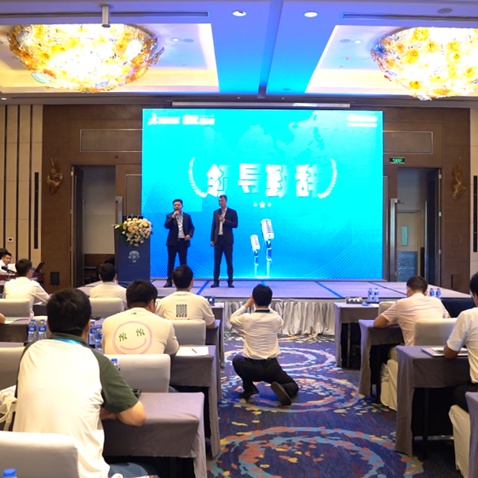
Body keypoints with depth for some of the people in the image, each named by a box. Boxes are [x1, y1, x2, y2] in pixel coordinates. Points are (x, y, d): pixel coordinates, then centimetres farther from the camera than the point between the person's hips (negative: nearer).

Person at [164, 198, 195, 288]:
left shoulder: (187, 216, 9)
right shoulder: (169, 216, 5)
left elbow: (191, 227, 9)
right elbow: (166, 226, -10)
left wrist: (189, 234, -10)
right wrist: (173, 216, -17)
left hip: (183, 241, 1)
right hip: (173, 241, -1)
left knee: (183, 262, 4)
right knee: (171, 261, 1)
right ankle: (169, 281, 4)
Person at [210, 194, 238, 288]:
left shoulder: (232, 212, 1)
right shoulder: (216, 212, 11)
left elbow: (235, 224, -8)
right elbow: (213, 226, 10)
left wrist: (224, 220, -16)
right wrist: (212, 239, 5)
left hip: (227, 240, -3)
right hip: (218, 239, 3)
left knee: (229, 262, 0)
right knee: (217, 262, 3)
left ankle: (230, 281, 5)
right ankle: (216, 281, 7)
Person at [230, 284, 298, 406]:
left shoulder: (246, 319, -11)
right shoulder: (277, 319, -6)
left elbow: (232, 319, 12)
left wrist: (246, 305, 14)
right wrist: (267, 306, 19)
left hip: (251, 368, -1)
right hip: (271, 367, 1)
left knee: (237, 359, 33)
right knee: (293, 386, 23)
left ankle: (249, 388, 12)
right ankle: (281, 388, -12)